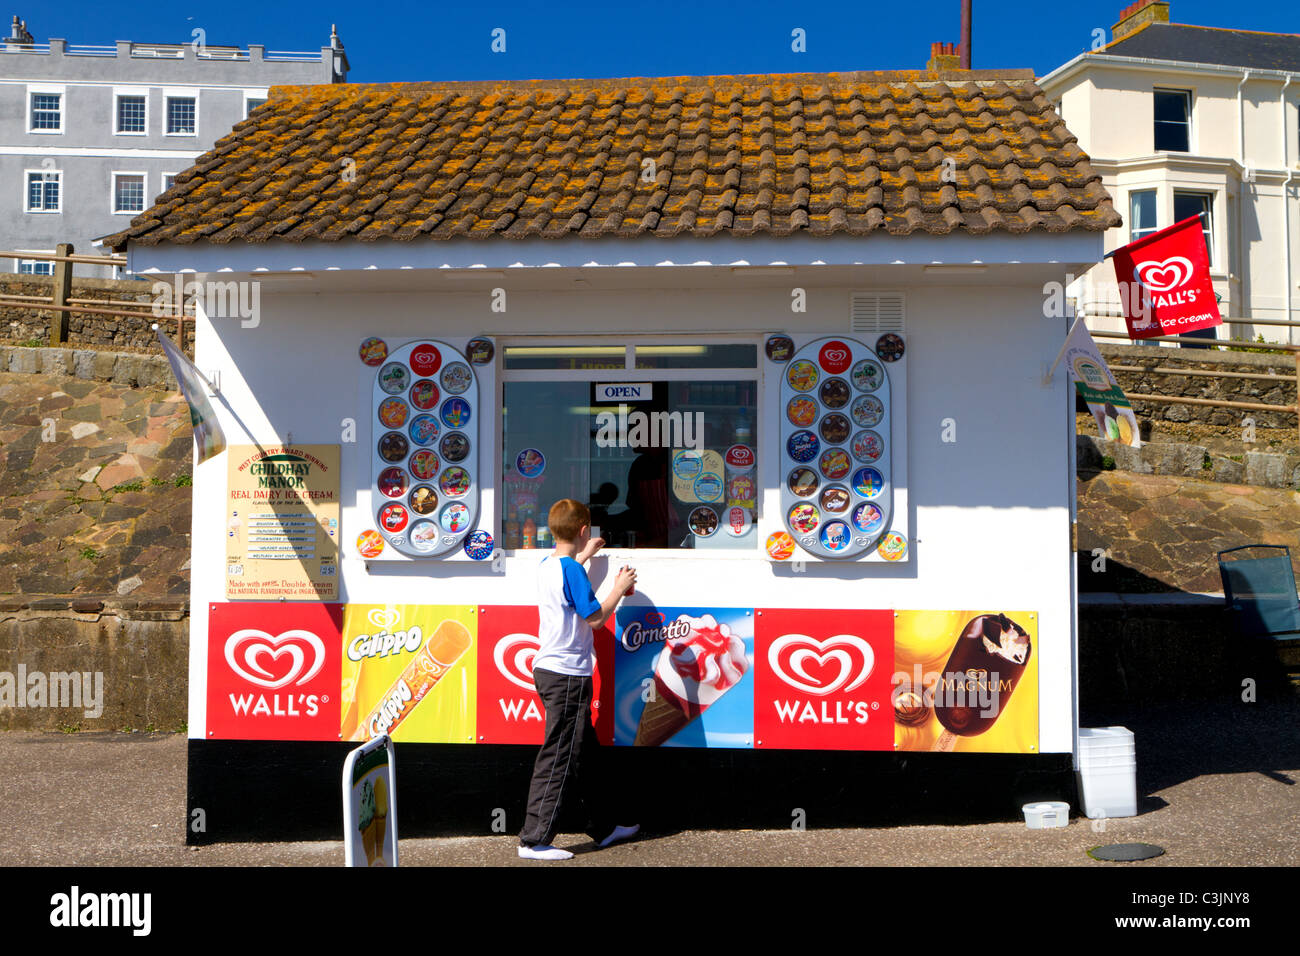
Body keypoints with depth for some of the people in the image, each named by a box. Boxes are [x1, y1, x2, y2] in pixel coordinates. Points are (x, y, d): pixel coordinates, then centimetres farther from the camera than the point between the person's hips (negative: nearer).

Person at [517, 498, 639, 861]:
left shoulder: (546, 565, 9)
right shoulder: (572, 570, -18)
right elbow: (596, 617, -17)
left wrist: (583, 556, 41)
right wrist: (620, 587, -4)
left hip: (549, 669, 10)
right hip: (567, 675, -10)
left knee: (586, 751, 18)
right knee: (559, 759, -3)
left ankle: (604, 827, 29)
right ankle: (534, 840, 3)